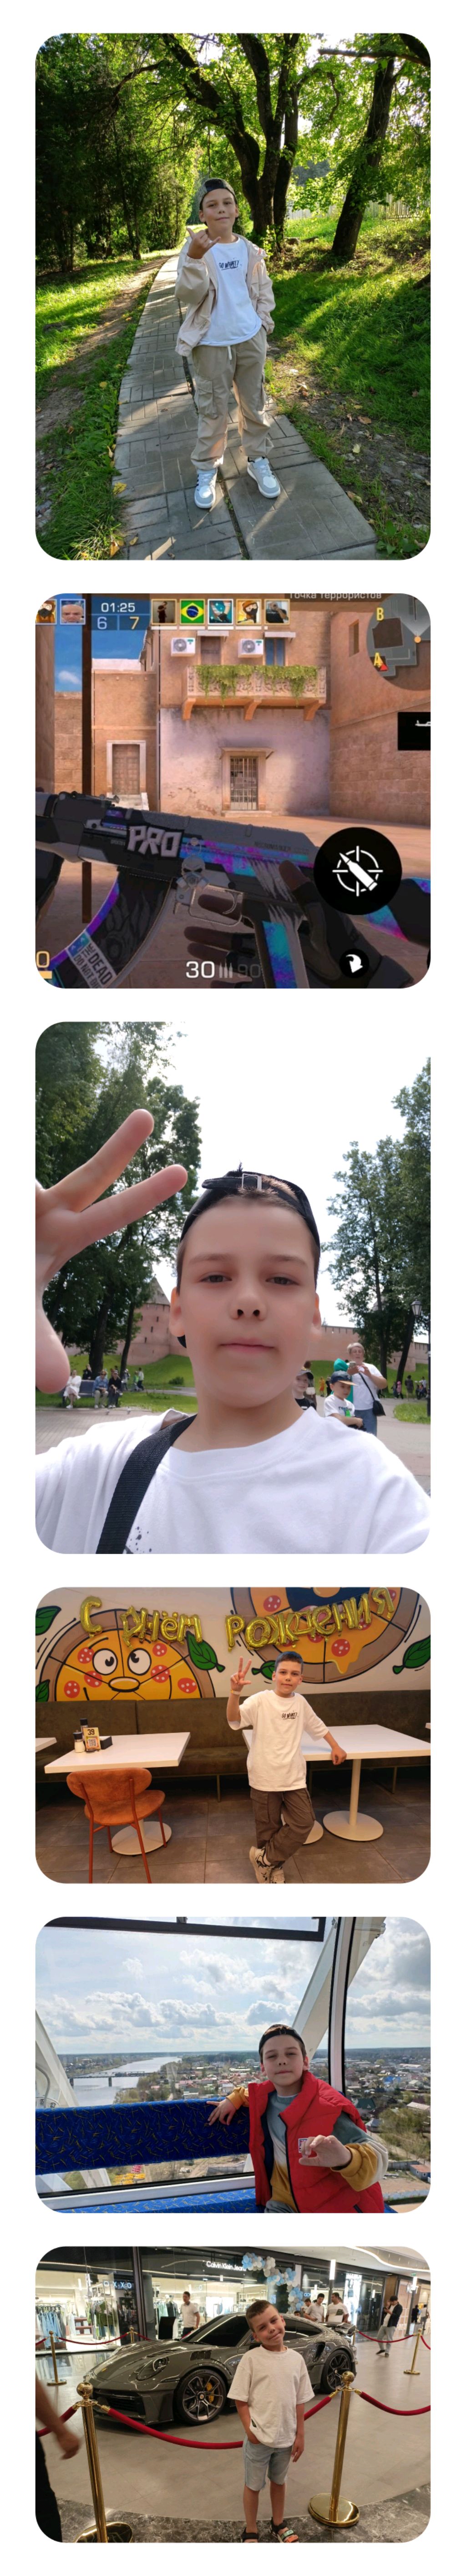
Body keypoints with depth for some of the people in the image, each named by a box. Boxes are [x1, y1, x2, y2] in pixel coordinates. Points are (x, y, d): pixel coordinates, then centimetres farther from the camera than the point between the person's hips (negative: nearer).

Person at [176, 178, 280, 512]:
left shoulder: (249, 251, 1)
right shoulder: (197, 248, -10)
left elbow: (263, 288, 16)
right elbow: (190, 294, -21)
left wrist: (263, 321, 4)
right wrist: (194, 259, -36)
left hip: (251, 340, 3)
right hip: (212, 344, -3)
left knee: (254, 405, 13)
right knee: (213, 412, 5)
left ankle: (259, 461, 27)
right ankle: (207, 470, 17)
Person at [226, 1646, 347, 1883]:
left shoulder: (301, 1702, 3)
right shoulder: (260, 1701, -14)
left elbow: (318, 1726, 22)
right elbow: (234, 1720, -29)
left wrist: (335, 1747, 26)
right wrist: (235, 1692, -46)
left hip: (294, 1778, 4)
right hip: (265, 1779, -4)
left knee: (304, 1823, 0)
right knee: (269, 1829, 7)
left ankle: (265, 1858, 17)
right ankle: (273, 1868, 29)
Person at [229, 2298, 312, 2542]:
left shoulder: (296, 2359, -4)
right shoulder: (251, 2360, -15)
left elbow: (300, 2402, 3)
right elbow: (240, 2399, -10)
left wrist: (300, 2435, 2)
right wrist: (249, 2430, -17)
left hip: (286, 2439, 3)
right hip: (259, 2438, -3)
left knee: (279, 2482, 23)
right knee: (253, 2486, 13)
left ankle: (279, 2525, 42)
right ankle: (251, 2533, 29)